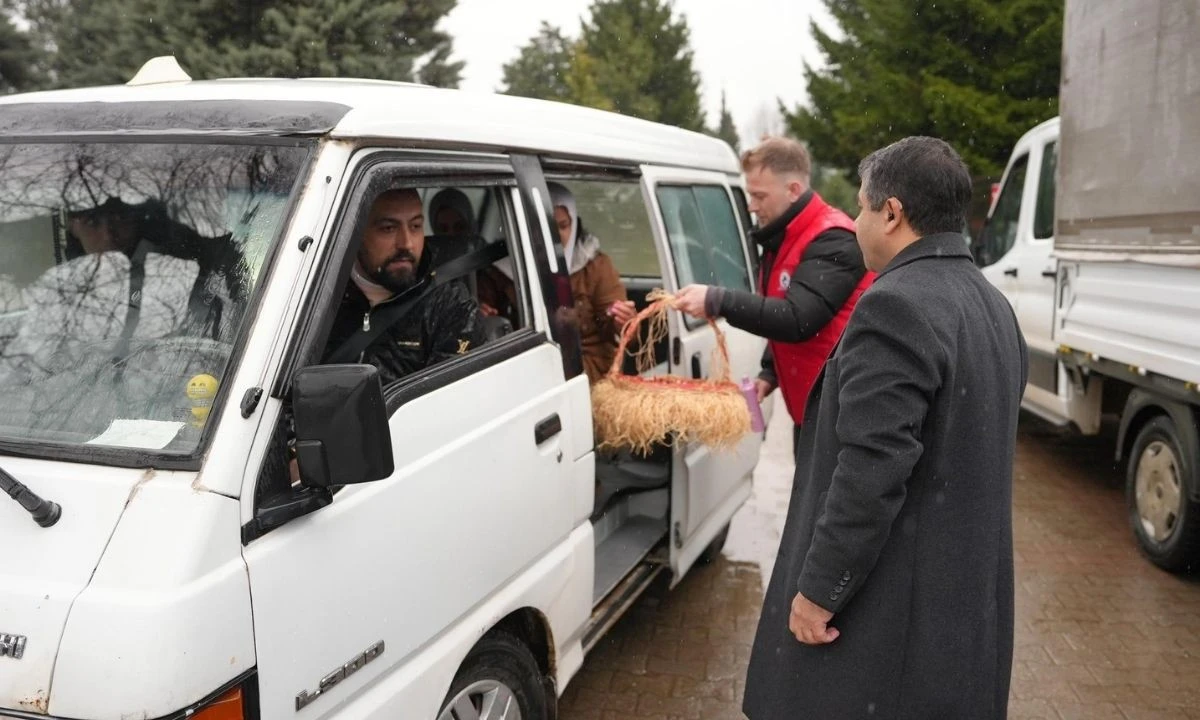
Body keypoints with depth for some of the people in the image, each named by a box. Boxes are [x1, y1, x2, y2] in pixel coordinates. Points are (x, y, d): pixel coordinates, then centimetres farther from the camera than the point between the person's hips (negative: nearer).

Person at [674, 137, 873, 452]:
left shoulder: (833, 242, -19)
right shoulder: (783, 240, 12)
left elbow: (798, 319, -29)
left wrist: (718, 301, -27)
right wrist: (770, 373, 8)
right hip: (808, 409, 9)